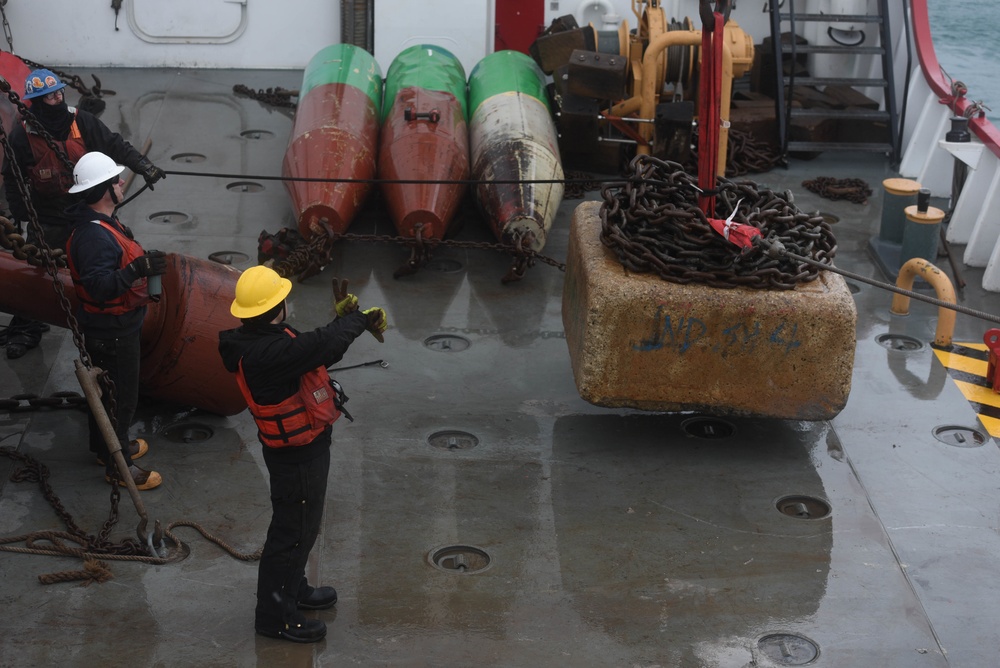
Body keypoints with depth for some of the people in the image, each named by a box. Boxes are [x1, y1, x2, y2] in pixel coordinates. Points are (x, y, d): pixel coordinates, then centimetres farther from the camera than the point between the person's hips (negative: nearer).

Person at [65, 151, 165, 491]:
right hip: (112, 333, -11)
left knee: (107, 389, 25)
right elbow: (100, 287, -39)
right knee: (121, 397, 2)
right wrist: (137, 269, -48)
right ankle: (117, 466, 15)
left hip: (114, 325, 11)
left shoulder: (101, 222, 4)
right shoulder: (94, 237, -31)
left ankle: (106, 446, 42)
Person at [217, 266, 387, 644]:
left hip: (305, 446, 10)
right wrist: (356, 320, -18)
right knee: (293, 530, 4)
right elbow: (322, 345, -37)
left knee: (303, 525, 27)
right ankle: (274, 615, 19)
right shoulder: (265, 354, -33)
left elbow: (314, 351, 11)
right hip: (297, 456, -10)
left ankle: (292, 590, 46)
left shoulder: (265, 340, 0)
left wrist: (343, 320, -3)